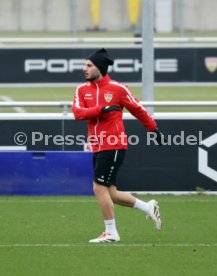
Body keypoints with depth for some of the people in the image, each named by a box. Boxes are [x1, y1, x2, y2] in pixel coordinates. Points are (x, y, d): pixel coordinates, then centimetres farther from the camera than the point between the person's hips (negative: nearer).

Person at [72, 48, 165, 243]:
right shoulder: (82, 89, 8)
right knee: (109, 193, 8)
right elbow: (78, 112, -8)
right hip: (97, 147, 6)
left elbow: (137, 109, 5)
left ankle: (111, 233, 0)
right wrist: (101, 109, -21)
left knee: (100, 188, -10)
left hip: (113, 146, -6)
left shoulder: (117, 88, -6)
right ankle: (148, 207, 24)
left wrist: (154, 129, 12)